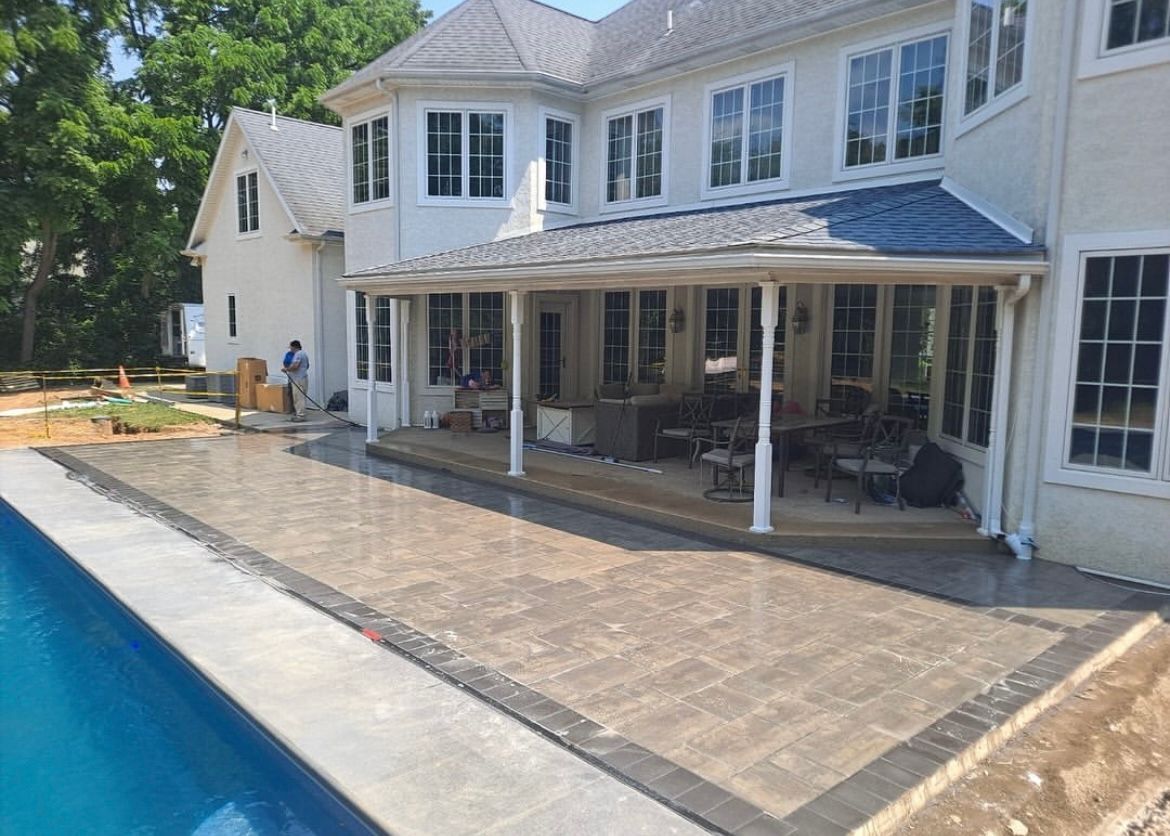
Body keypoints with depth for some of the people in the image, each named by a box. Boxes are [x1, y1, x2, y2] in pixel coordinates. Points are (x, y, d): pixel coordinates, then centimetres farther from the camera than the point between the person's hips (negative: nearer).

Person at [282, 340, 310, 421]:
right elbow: (307, 366, 30)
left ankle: (300, 415, -10)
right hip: (300, 378, 11)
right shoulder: (303, 353, 19)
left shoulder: (298, 354, -14)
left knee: (299, 398, -10)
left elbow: (295, 366, -25)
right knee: (297, 398, 13)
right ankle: (298, 414, 17)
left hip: (299, 380, -11)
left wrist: (286, 369, -11)